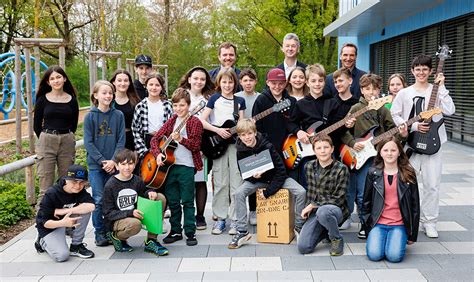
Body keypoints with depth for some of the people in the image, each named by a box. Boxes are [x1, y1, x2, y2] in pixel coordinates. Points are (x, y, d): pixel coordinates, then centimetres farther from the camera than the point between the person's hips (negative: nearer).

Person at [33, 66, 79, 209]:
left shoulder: (72, 99, 7)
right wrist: (47, 139, 6)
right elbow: (37, 125, 7)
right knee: (46, 186, -4)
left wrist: (65, 137, 8)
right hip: (46, 142, -1)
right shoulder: (42, 99, 4)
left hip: (67, 142, 2)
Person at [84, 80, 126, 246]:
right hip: (95, 164, -2)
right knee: (99, 200, -2)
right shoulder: (90, 116, -1)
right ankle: (100, 233, 10)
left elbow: (121, 140, 1)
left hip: (113, 164, 2)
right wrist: (102, 161, -11)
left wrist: (113, 161, -10)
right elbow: (88, 142, -4)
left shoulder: (118, 115, 3)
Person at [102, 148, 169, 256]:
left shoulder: (137, 181, 0)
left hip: (135, 217, 6)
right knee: (135, 224, -41)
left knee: (160, 198, -11)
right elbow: (108, 213, -13)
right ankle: (116, 236, -1)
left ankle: (151, 241, -9)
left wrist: (149, 192, -10)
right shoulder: (110, 185, -13)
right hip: (115, 221, -6)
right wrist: (130, 213, -26)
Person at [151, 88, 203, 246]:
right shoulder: (171, 121, 11)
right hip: (169, 165, 5)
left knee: (187, 202, 1)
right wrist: (158, 153, -8)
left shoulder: (194, 122, -5)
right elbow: (155, 138, 8)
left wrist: (181, 139, -27)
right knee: (173, 201, 12)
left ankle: (190, 233, 10)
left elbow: (196, 145, -14)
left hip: (186, 167, -5)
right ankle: (176, 231, 23)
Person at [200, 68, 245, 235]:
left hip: (235, 142, 2)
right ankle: (220, 218, 11)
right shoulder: (214, 99, 4)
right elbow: (202, 121, -2)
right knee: (220, 182, 2)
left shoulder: (240, 101, 11)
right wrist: (218, 130, -13)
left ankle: (234, 219, 6)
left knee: (236, 182, -1)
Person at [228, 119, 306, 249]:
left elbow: (281, 170, -21)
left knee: (301, 192, -24)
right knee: (239, 193, -25)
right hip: (255, 179, 2)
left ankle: (299, 227, -3)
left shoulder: (267, 147, -24)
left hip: (277, 178, -2)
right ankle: (242, 232, -14)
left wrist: (268, 191, -22)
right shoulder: (241, 151, -12)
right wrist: (253, 176, -26)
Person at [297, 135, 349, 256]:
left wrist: (313, 205, -13)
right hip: (314, 211, 4)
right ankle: (325, 230, 19)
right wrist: (308, 208, 6)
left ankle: (337, 239, -9)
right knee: (303, 247, -13)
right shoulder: (309, 166, 4)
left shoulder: (341, 169, -11)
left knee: (323, 211, -41)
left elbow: (338, 199, -13)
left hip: (335, 209, -4)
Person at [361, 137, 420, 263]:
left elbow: (415, 205, 5)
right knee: (374, 254, -21)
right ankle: (375, 238, 12)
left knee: (394, 256, -21)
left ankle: (399, 239, 11)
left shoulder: (409, 174, 1)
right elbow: (366, 202, 8)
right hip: (378, 223, 0)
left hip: (399, 224, 0)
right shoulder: (373, 173, 2)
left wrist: (413, 235, 4)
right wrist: (368, 227, 4)